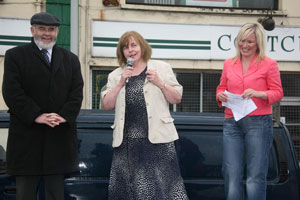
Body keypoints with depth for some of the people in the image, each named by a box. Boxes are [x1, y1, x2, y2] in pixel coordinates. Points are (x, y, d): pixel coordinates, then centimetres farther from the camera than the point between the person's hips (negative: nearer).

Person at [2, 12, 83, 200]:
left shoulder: (71, 59, 15)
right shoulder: (15, 55, 5)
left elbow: (77, 93, 6)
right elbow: (11, 91, -6)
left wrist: (64, 116, -11)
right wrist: (36, 116, -15)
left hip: (60, 137, 2)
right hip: (27, 134, -2)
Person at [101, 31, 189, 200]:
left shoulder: (161, 68, 9)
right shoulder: (116, 75, 15)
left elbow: (177, 99, 6)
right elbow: (107, 105, 7)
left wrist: (160, 83, -9)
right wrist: (121, 83, -3)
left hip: (157, 137, -3)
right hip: (127, 141, 3)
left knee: (163, 185, -6)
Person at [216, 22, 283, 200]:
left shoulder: (269, 64, 4)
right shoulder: (229, 64, 15)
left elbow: (278, 93, 3)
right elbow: (221, 88, 21)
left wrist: (258, 93, -15)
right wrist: (221, 95, -3)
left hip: (259, 123, -3)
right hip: (232, 123, 4)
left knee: (256, 177, -4)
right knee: (232, 175, 1)